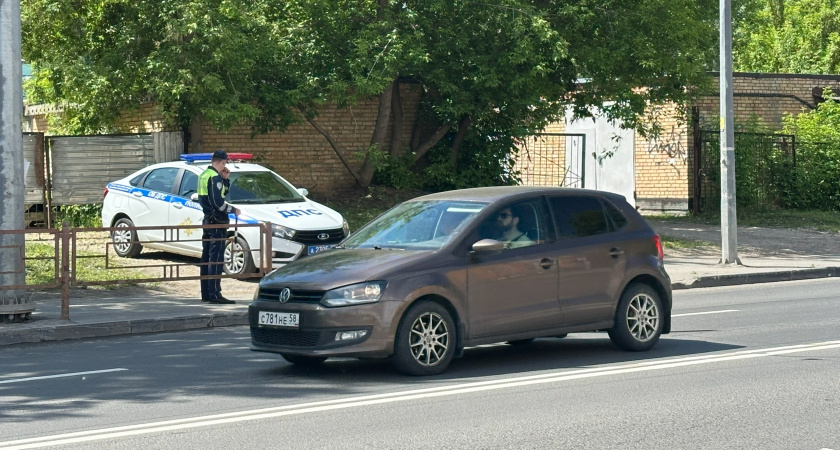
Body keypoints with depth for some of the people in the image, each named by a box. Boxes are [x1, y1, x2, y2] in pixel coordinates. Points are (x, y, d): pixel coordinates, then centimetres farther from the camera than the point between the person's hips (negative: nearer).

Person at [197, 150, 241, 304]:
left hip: (207, 220, 10)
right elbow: (217, 202, -22)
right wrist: (233, 210, -9)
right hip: (217, 222, -10)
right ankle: (214, 294, -12)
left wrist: (225, 178, 10)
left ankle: (205, 293, 17)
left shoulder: (204, 175, 15)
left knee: (207, 257, 12)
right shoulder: (215, 177, -16)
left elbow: (224, 192, 23)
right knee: (216, 258, -10)